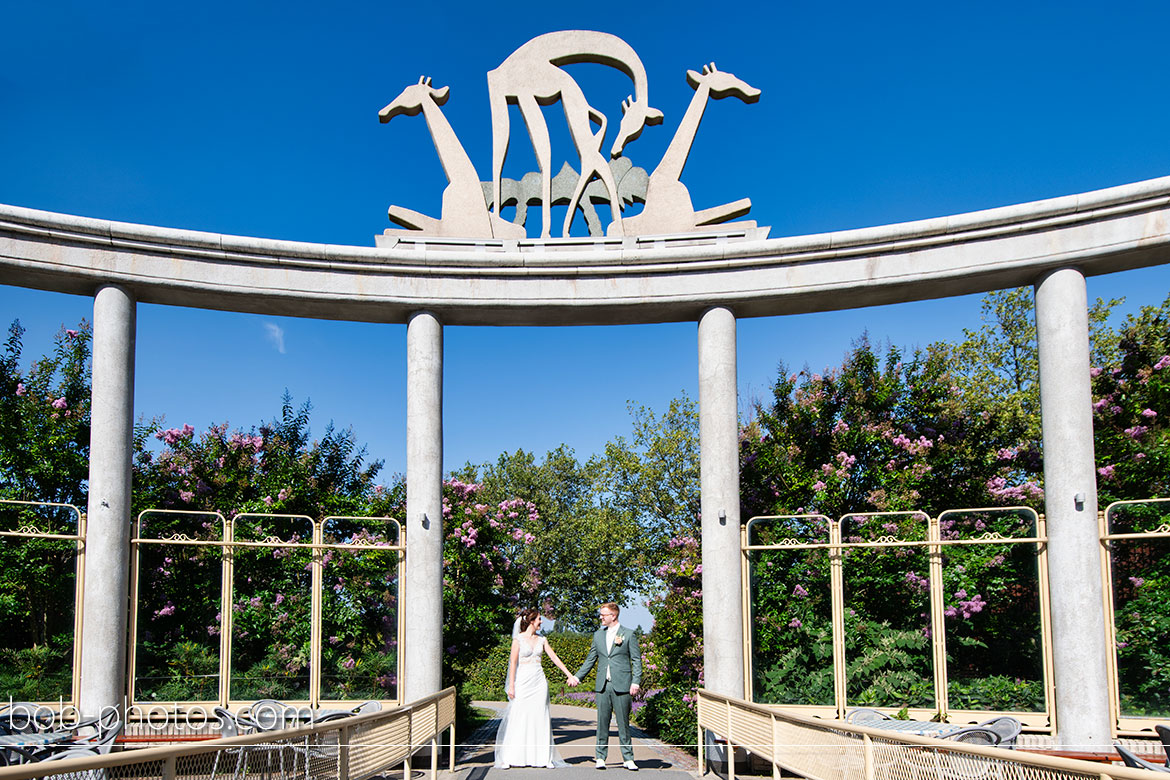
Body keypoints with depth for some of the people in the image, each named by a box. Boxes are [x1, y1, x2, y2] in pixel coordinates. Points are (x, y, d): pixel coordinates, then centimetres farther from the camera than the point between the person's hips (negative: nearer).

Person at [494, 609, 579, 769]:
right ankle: (508, 759, -1)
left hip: (539, 682, 4)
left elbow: (555, 658, 10)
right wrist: (511, 686, -9)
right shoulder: (518, 639, -3)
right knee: (518, 719, -5)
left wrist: (569, 675, 5)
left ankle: (544, 758, 7)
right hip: (523, 682, -4)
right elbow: (513, 663, -5)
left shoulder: (541, 640, 10)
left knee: (540, 720, 4)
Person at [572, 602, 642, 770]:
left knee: (623, 723, 0)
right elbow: (590, 659, 20)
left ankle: (628, 758, 7)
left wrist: (636, 682, -9)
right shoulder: (598, 635, 14)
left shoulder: (629, 635, 1)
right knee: (602, 722, 4)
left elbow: (636, 660, 0)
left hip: (621, 686, -4)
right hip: (603, 686, 4)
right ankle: (601, 757, 11)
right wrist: (577, 676, 16)